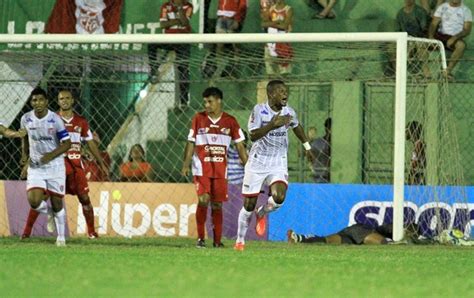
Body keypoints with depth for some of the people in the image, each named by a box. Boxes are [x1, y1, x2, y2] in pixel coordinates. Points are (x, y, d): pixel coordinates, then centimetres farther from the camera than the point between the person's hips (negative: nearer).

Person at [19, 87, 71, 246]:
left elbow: (67, 143, -11)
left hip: (55, 165, -2)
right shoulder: (26, 119, -3)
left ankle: (61, 237, 20)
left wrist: (51, 155, -24)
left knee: (57, 203, 1)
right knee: (34, 201, -15)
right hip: (35, 166, 2)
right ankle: (49, 213, 20)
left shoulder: (55, 119, -14)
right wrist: (25, 154, 6)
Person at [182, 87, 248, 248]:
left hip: (220, 168, 1)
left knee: (217, 204, 4)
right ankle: (200, 237, -7)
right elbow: (191, 143, 6)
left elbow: (240, 146, 7)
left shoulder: (230, 121, 4)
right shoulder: (198, 118, 3)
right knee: (203, 200, -16)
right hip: (202, 167, -1)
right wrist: (185, 165, -2)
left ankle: (217, 240, 11)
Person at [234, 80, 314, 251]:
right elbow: (253, 135, -24)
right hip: (257, 163, -2)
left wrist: (307, 147, 29)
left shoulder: (289, 113, -1)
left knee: (279, 197, -23)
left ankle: (262, 214, 12)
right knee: (249, 205, 2)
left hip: (278, 163, 2)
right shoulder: (259, 110, -13)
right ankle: (240, 241, 22)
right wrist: (272, 124, -35)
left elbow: (297, 127, 22)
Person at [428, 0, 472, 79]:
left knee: (461, 45, -38)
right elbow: (434, 24, 3)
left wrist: (454, 38, -23)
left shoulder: (466, 10, 4)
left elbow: (467, 30, -6)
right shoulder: (442, 7, 10)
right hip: (440, 35, 2)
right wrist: (430, 36, -18)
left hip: (456, 38, -2)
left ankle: (448, 70, -34)